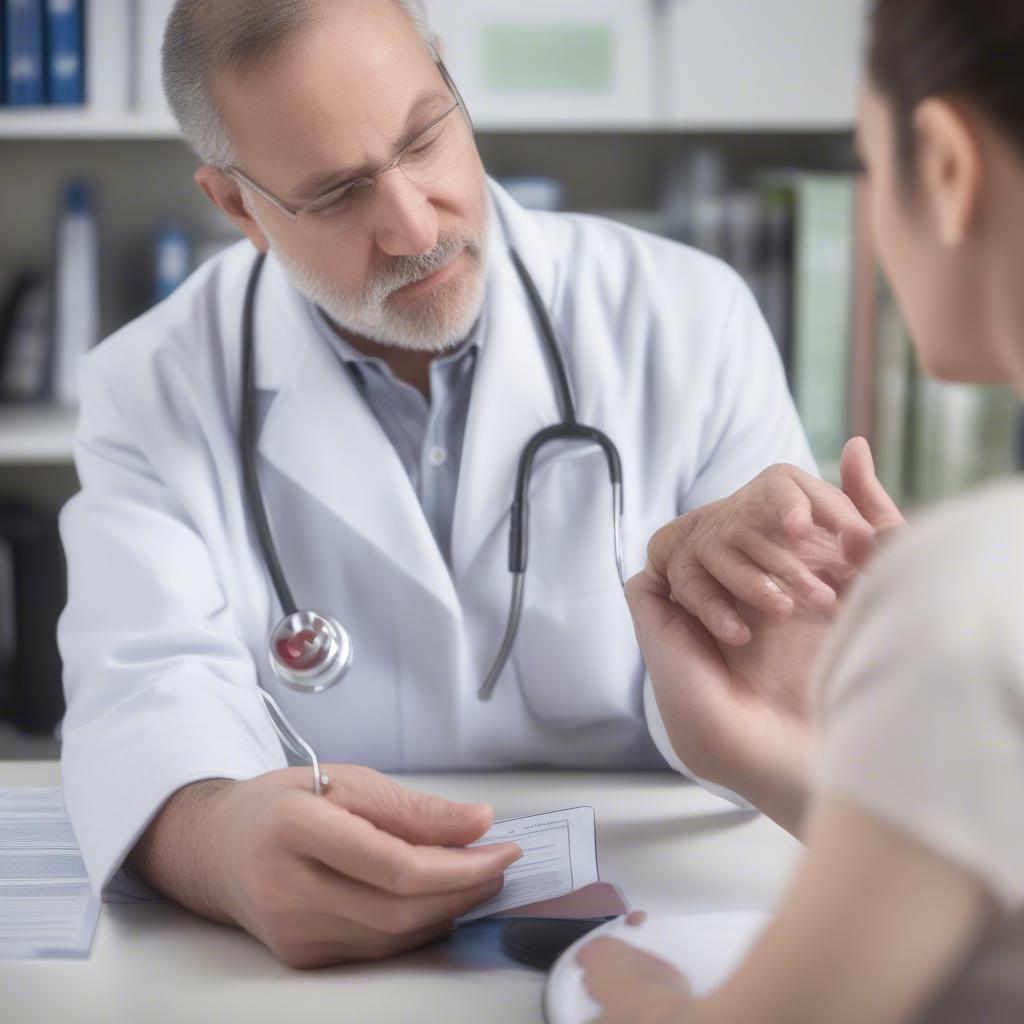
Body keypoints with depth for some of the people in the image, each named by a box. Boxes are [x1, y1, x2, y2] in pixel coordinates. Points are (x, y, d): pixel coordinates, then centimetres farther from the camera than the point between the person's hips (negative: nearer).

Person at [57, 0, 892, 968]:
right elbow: (152, 690, -14)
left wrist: (722, 594, -25)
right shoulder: (154, 390, -2)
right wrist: (220, 840, -37)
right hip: (305, 954, -1)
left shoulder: (688, 320, -4)